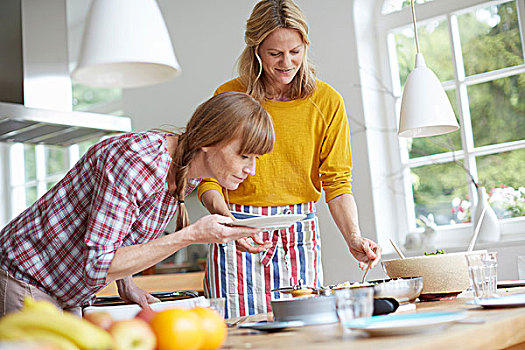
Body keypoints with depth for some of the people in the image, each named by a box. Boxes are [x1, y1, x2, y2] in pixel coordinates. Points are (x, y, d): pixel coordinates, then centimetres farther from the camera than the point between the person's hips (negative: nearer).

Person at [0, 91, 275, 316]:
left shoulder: (188, 173, -5)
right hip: (27, 284, -7)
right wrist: (192, 235, -33)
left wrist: (126, 284, -1)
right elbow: (96, 268, -31)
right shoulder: (136, 161, -31)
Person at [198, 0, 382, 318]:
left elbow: (337, 181, 0)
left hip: (300, 237, 2)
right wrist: (228, 220, -21)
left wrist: (353, 236, -16)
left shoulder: (327, 101, 1)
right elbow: (209, 178, -2)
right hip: (240, 241, -1)